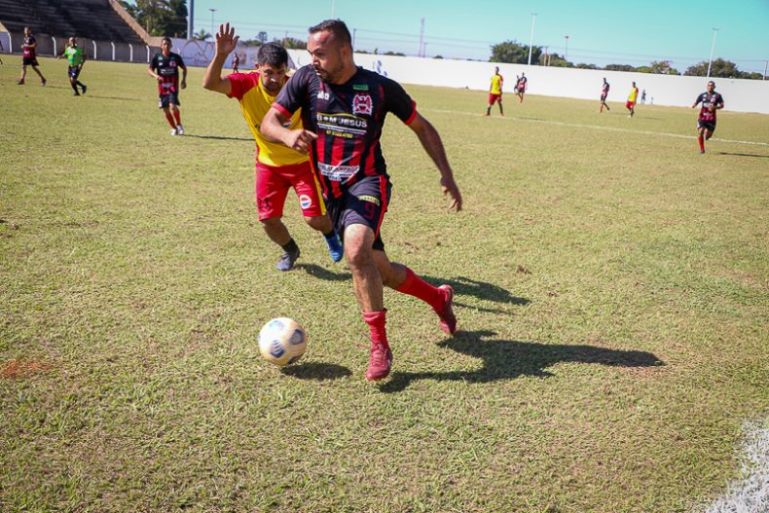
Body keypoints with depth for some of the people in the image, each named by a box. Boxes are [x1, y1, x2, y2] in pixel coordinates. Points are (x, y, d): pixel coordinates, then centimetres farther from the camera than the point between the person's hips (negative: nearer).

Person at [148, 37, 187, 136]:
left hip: (173, 86, -2)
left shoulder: (176, 57, -1)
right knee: (166, 110, 5)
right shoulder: (157, 57, 1)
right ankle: (174, 128, 23)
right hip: (162, 87, 2)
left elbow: (184, 68, 13)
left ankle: (179, 125, 3)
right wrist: (155, 75, -16)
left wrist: (184, 80, 1)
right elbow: (150, 69, 4)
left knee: (173, 106, -20)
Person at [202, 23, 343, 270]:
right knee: (268, 219, 1)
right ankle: (290, 250, 34)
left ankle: (330, 233, 31)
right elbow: (210, 84, -33)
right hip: (268, 164, 2)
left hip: (302, 161, -2)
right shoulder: (247, 84, -19)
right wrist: (220, 54, -48)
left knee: (315, 218, -7)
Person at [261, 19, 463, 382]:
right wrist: (288, 135, -30)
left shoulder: (381, 88, -9)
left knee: (356, 252, -31)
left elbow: (421, 127, 3)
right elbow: (268, 122, -6)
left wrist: (446, 173, -4)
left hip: (368, 183, -4)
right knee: (379, 270, 10)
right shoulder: (306, 79, -4)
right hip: (331, 190, 4)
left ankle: (380, 347, -16)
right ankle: (439, 298, 37)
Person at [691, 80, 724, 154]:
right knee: (700, 132, -14)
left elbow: (722, 105, 0)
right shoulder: (702, 95, 6)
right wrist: (694, 105, -17)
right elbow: (696, 102, 8)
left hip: (711, 118, 0)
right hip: (702, 117, 1)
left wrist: (714, 107, -20)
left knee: (708, 135, 1)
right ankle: (701, 149, 1)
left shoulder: (717, 96, 1)